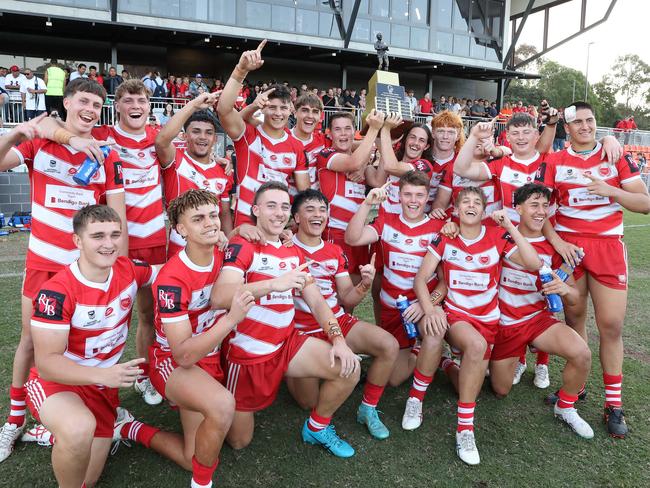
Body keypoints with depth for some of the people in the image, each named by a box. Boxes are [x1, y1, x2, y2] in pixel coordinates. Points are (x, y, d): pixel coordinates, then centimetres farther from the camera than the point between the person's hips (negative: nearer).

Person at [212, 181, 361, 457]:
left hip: (287, 343, 5)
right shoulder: (242, 246, -13)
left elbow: (316, 301, 6)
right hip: (248, 352, -5)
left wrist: (338, 338, -9)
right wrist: (275, 283, -39)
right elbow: (219, 298, -29)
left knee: (348, 368, -12)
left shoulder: (294, 253, 9)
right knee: (238, 442, 6)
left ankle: (317, 428, 14)